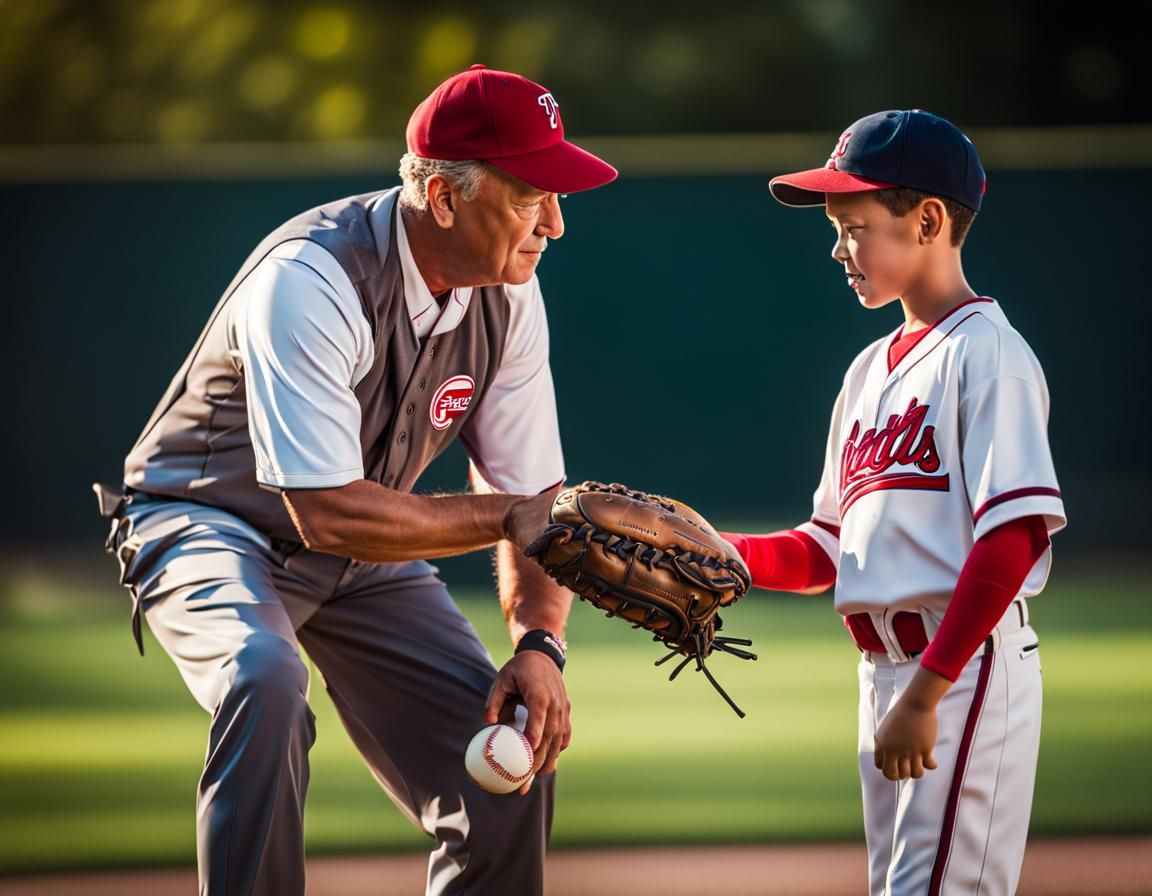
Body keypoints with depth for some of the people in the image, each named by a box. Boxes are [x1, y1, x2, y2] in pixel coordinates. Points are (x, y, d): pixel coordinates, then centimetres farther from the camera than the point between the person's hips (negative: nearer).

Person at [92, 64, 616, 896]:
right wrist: (506, 515, -31)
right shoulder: (312, 281, -32)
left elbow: (533, 497, -4)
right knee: (266, 678, -37)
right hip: (213, 523, -6)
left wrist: (539, 643, -19)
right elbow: (329, 515, -36)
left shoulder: (509, 296, -10)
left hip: (363, 552, 6)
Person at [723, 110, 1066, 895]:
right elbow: (827, 551, 18)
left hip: (968, 665, -9)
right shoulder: (871, 370, 17)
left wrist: (926, 692, -23)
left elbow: (1015, 537, -19)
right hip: (884, 668, 9)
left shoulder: (986, 353, -10)